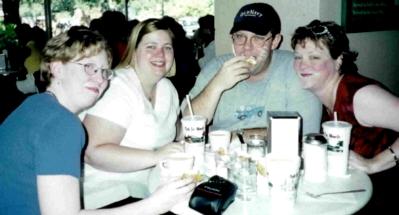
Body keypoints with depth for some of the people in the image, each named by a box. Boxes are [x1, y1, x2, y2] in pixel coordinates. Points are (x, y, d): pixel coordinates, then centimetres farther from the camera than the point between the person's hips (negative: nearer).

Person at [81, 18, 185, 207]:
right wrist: (155, 156, -34)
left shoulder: (167, 88, 5)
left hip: (145, 189, 7)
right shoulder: (116, 88, -19)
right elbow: (93, 151, -28)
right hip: (108, 197, -7)